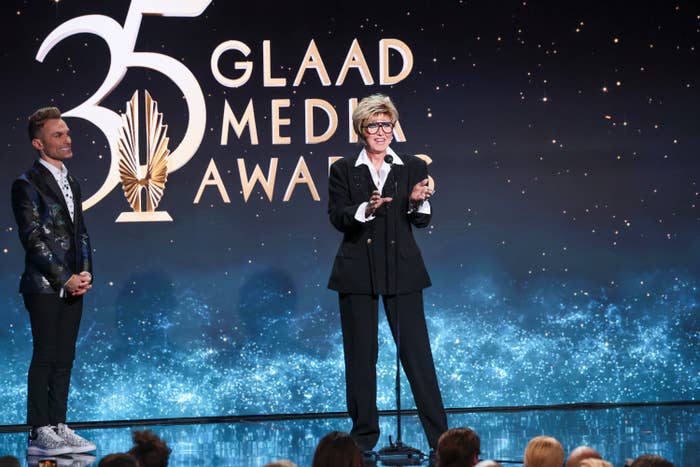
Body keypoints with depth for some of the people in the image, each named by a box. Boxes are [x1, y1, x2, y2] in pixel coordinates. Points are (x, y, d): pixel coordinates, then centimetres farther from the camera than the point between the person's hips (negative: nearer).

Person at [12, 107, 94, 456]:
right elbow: (33, 239, -12)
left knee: (64, 359, 7)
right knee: (45, 357, -7)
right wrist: (65, 279, -14)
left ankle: (58, 427, 11)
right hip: (44, 286, -7)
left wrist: (85, 273, 2)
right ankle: (39, 434, -5)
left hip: (73, 286, 7)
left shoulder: (71, 184, 17)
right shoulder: (27, 185, -7)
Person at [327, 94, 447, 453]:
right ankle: (364, 434, 11)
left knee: (416, 349, -3)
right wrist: (366, 209, -21)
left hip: (401, 270, 0)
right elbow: (337, 217, -3)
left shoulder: (413, 168, 8)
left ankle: (439, 435, 1)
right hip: (357, 271, 0)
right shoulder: (343, 170, 5)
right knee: (361, 353, 3)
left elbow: (422, 221, 4)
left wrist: (416, 201, -17)